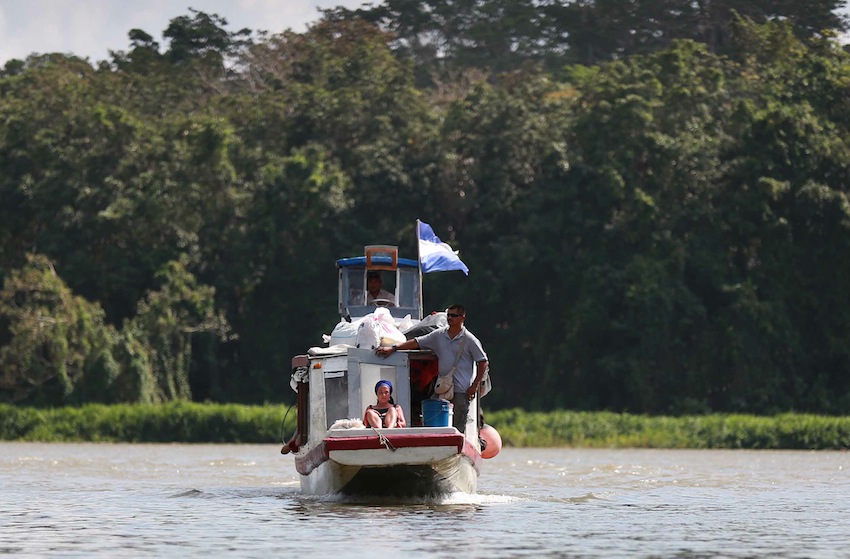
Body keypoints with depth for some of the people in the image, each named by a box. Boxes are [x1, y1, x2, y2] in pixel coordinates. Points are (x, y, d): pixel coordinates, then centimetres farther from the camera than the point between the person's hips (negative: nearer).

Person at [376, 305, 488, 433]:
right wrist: (393, 348, 4)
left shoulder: (469, 340, -1)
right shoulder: (439, 335, 11)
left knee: (458, 427, -5)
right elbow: (417, 342, 11)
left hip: (461, 389, -5)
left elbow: (482, 362, 1)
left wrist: (475, 386, -6)